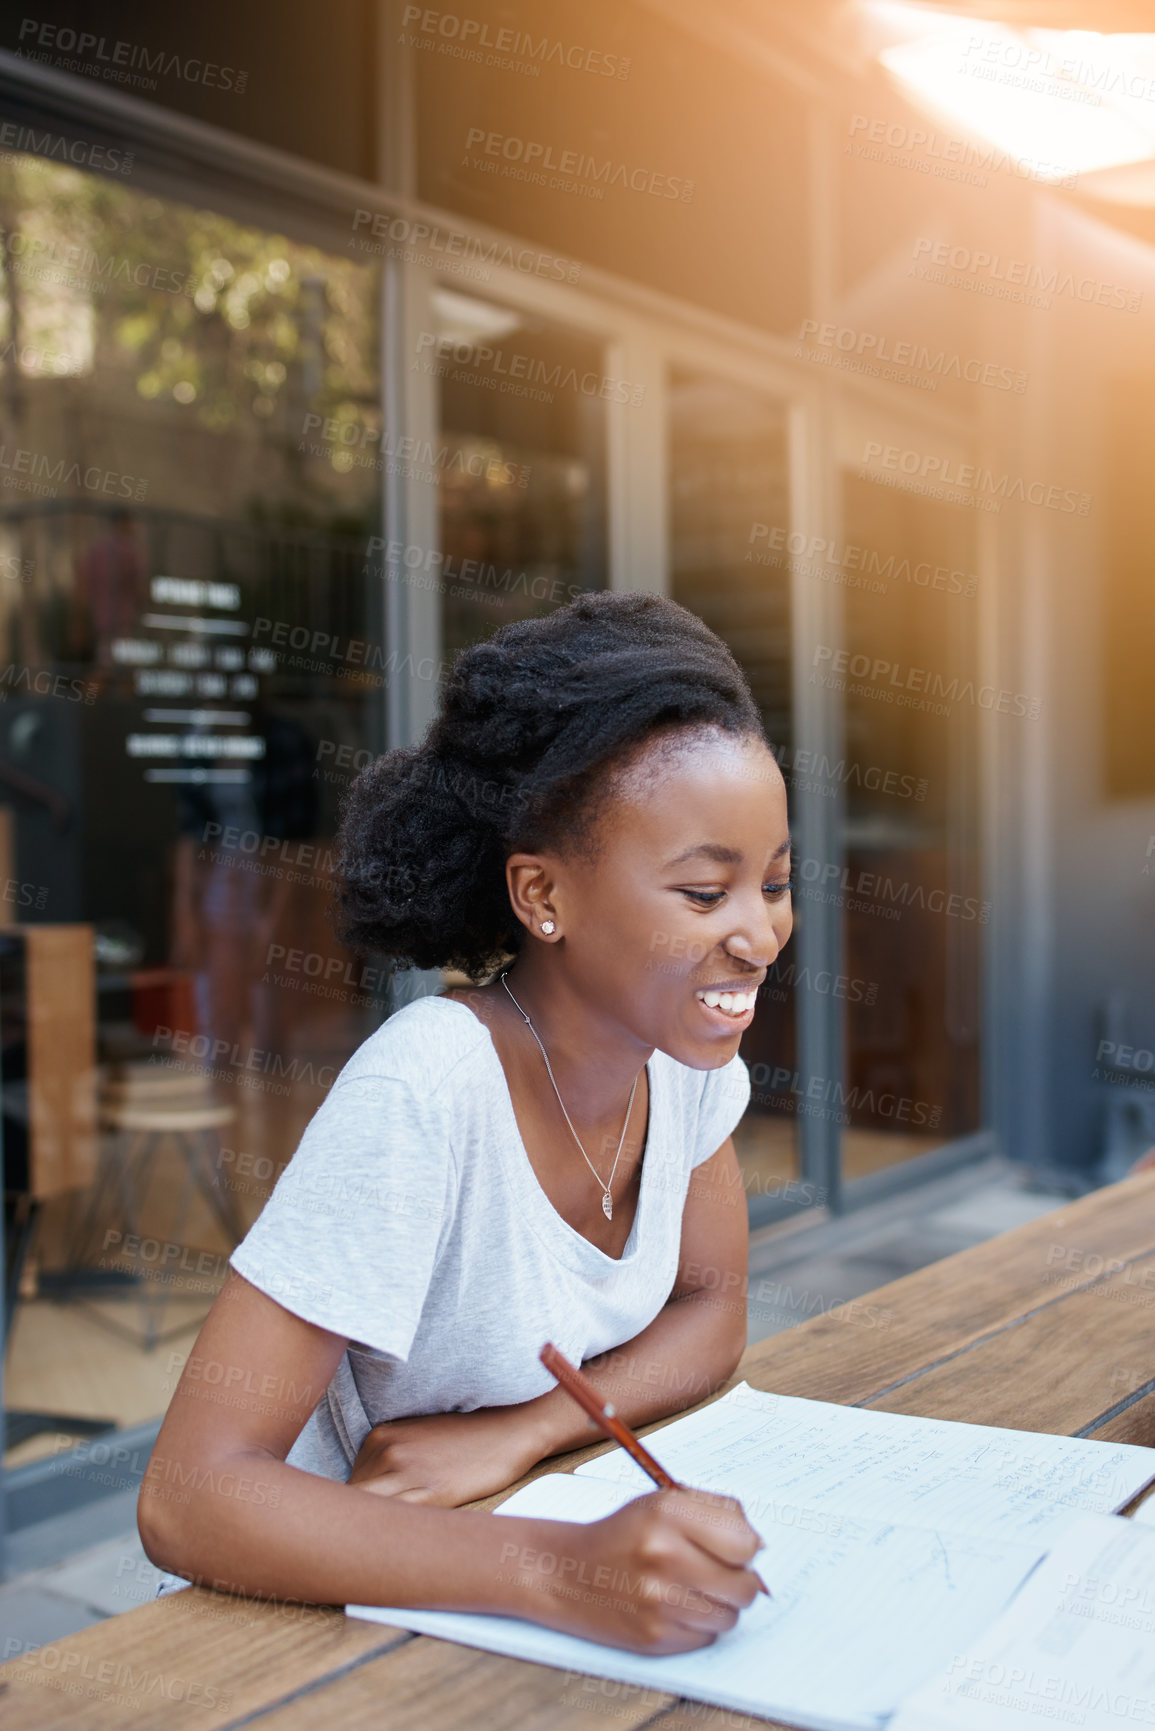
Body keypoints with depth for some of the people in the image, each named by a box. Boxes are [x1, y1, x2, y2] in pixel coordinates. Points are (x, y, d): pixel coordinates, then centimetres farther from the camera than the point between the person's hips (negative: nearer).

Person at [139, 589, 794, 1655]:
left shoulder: (685, 1041, -9)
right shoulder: (423, 1093, -28)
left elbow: (713, 1311, 1)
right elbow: (187, 1498, -29)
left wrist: (518, 1432, -17)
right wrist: (562, 1570, -40)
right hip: (361, 1610, -6)